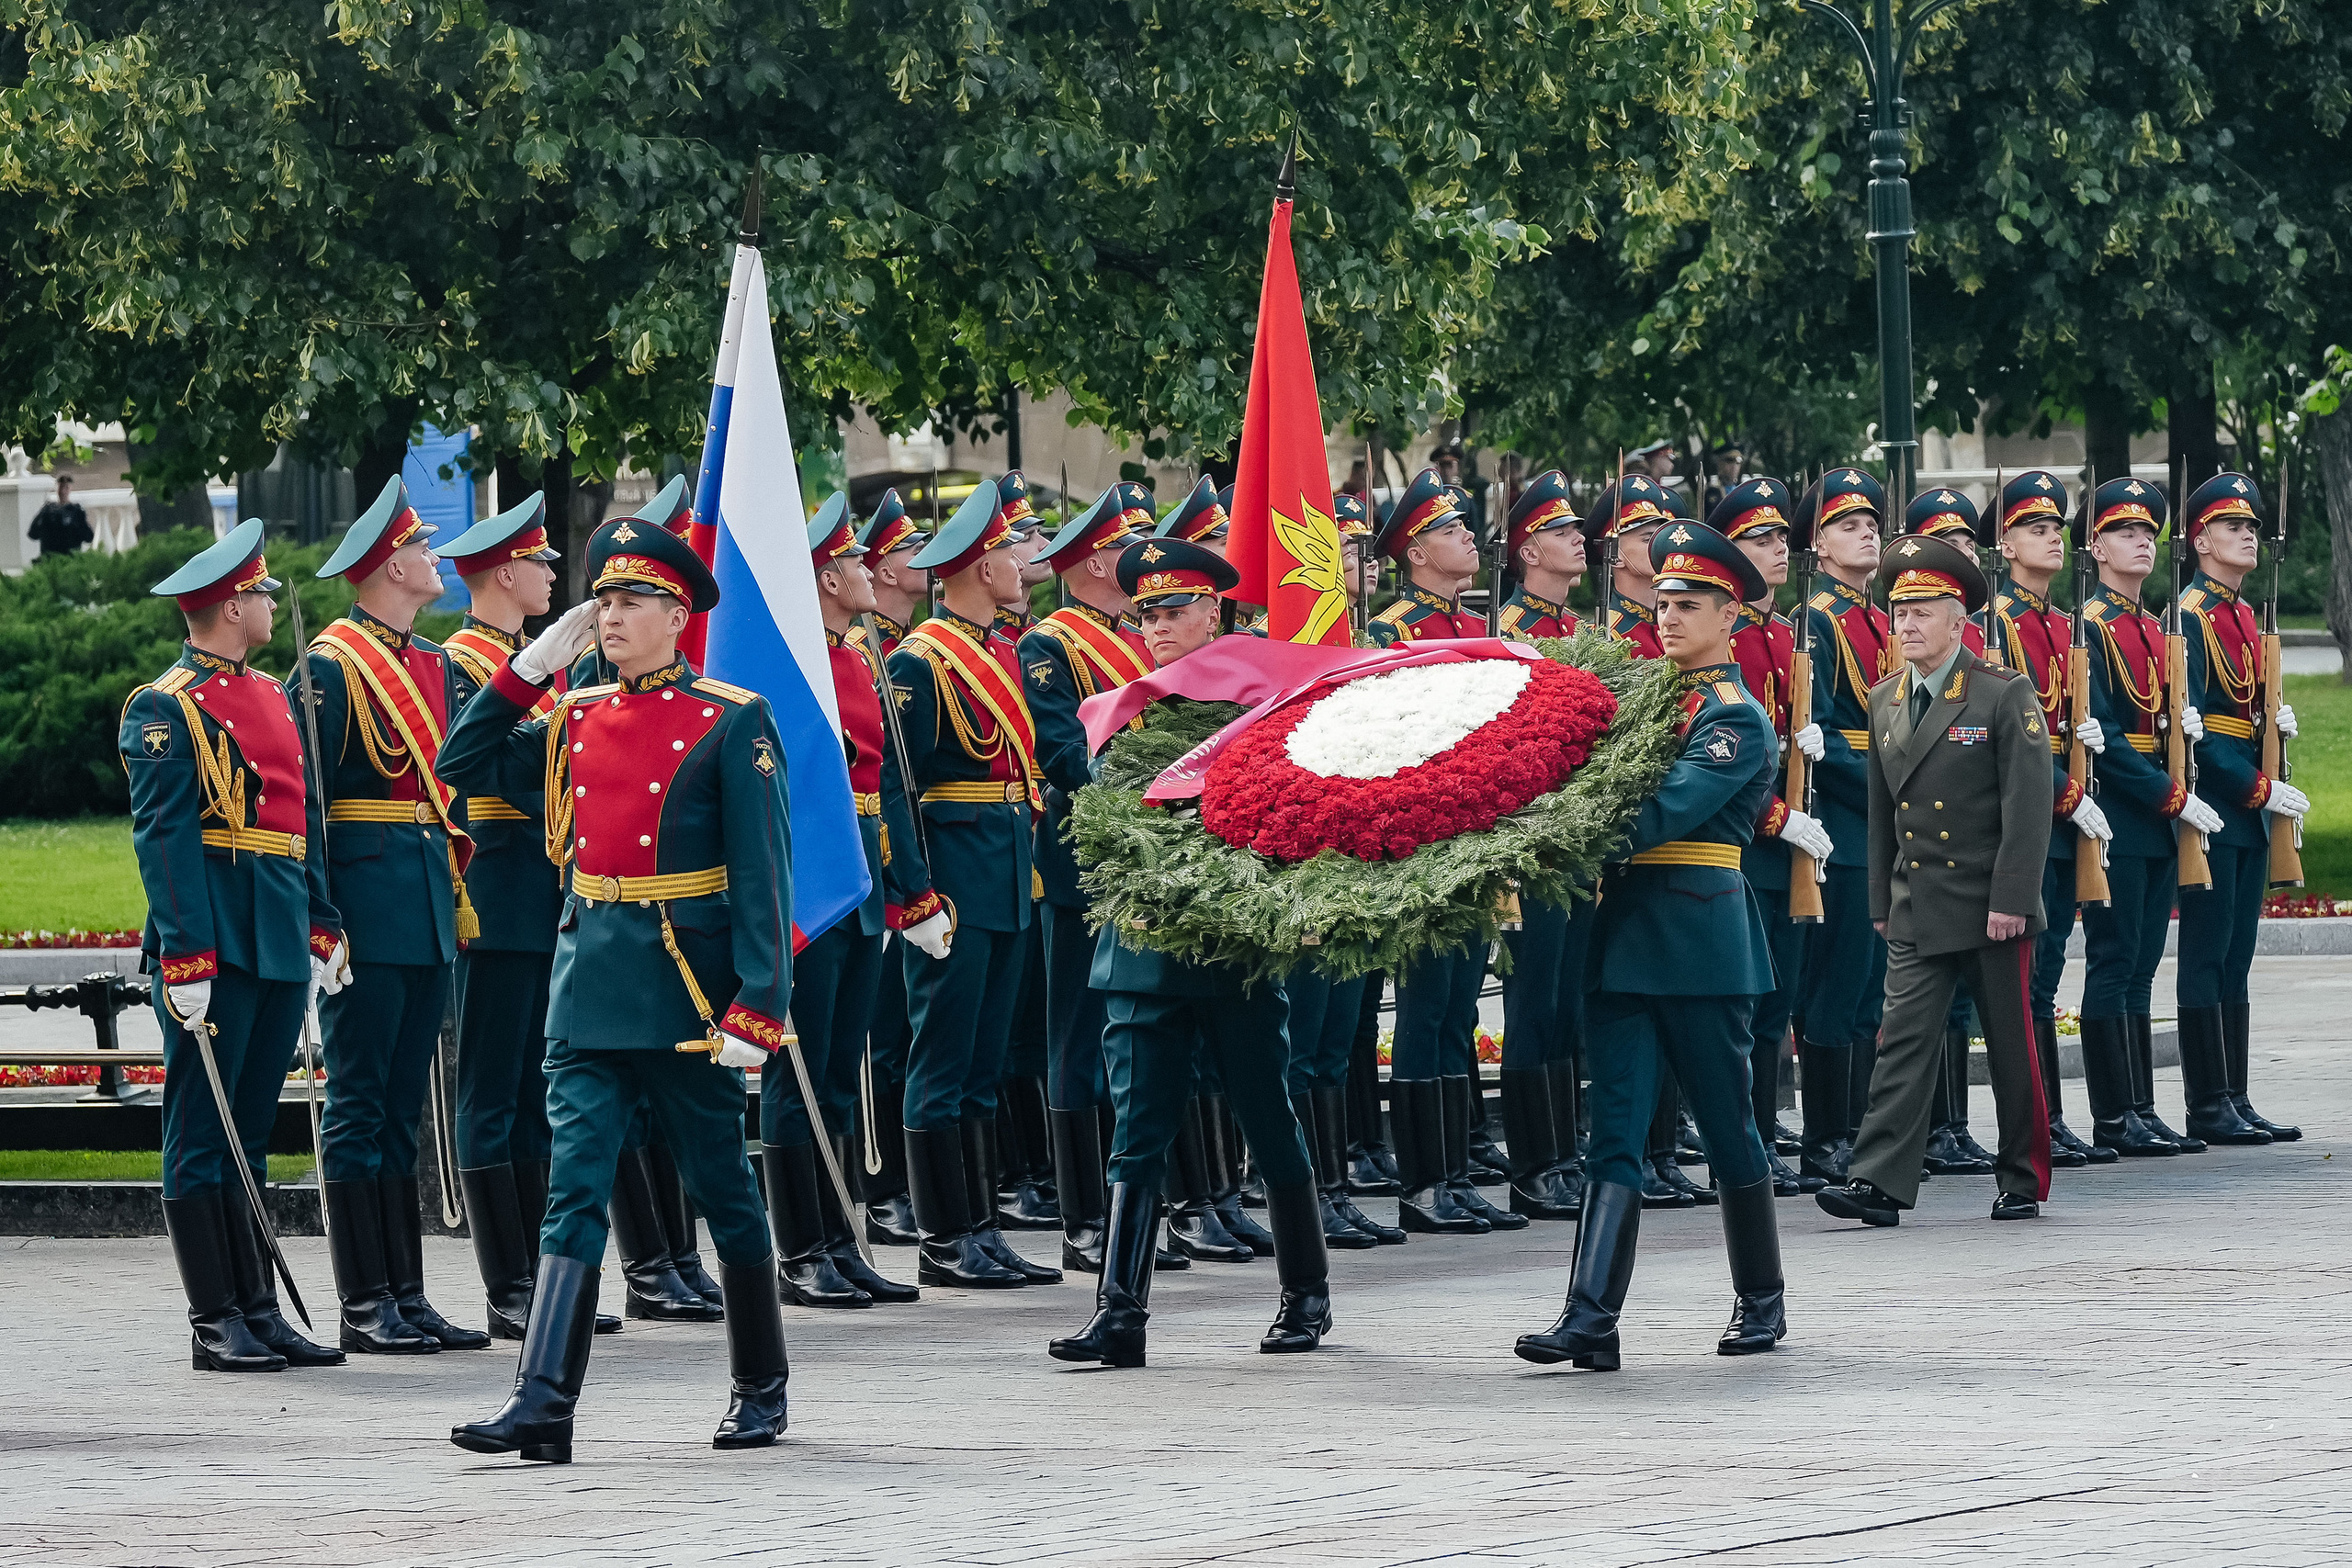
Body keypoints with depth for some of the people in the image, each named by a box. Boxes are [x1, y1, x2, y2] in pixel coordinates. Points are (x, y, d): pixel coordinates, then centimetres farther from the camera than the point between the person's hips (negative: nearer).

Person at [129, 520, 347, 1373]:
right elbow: (162, 838, -14)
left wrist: (321, 927, 14)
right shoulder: (164, 709, -8)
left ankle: (259, 1310, 13)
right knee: (202, 1137, -2)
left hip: (281, 944, 8)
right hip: (215, 945, -8)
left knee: (249, 1135, 11)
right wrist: (184, 957, -19)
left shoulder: (274, 698, 17)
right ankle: (215, 1323, -1)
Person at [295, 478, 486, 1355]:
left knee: (403, 1108, 10)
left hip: (428, 912, 8)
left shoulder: (435, 666, 16)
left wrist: (458, 889, 15)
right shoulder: (330, 666, -9)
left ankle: (406, 1295, 13)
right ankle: (363, 1306, -1)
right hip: (367, 909, -8)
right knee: (360, 1107, -4)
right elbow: (301, 798, -12)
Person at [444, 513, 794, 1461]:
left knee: (722, 1189, 8)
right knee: (576, 1187, -4)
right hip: (590, 986, 4)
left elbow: (762, 879, -8)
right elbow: (464, 766, 19)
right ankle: (543, 1403, -12)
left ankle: (761, 1388, 22)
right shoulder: (574, 718, 10)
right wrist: (533, 664, 9)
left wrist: (756, 1008, -16)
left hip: (688, 990, -4)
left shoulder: (733, 724, -5)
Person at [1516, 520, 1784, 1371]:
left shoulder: (1737, 718, -6)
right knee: (1615, 1131, -3)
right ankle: (1590, 1318, -11)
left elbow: (1666, 812, -20)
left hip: (1700, 934, -6)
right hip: (1625, 929, 6)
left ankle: (1762, 1300, 20)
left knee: (1725, 1124, 5)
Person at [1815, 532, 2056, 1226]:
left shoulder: (2005, 695, -7)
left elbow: (2029, 805, -11)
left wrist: (2011, 900, -17)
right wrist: (1882, 901, 13)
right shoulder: (1884, 701, 10)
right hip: (1917, 907, 4)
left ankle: (2024, 1181, 17)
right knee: (1904, 1039, -4)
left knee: (2011, 1045, 5)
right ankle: (1880, 1183, -10)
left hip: (1991, 907, -4)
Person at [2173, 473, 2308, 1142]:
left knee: (2236, 959, 9)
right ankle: (2208, 1106, -4)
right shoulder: (2189, 616, -10)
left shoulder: (2246, 616, 17)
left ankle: (2235, 1099, 11)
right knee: (2208, 956, -6)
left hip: (2251, 810, 9)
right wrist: (2262, 789, -18)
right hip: (2213, 804, -9)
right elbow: (2191, 725, -16)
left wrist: (2278, 722, 5)